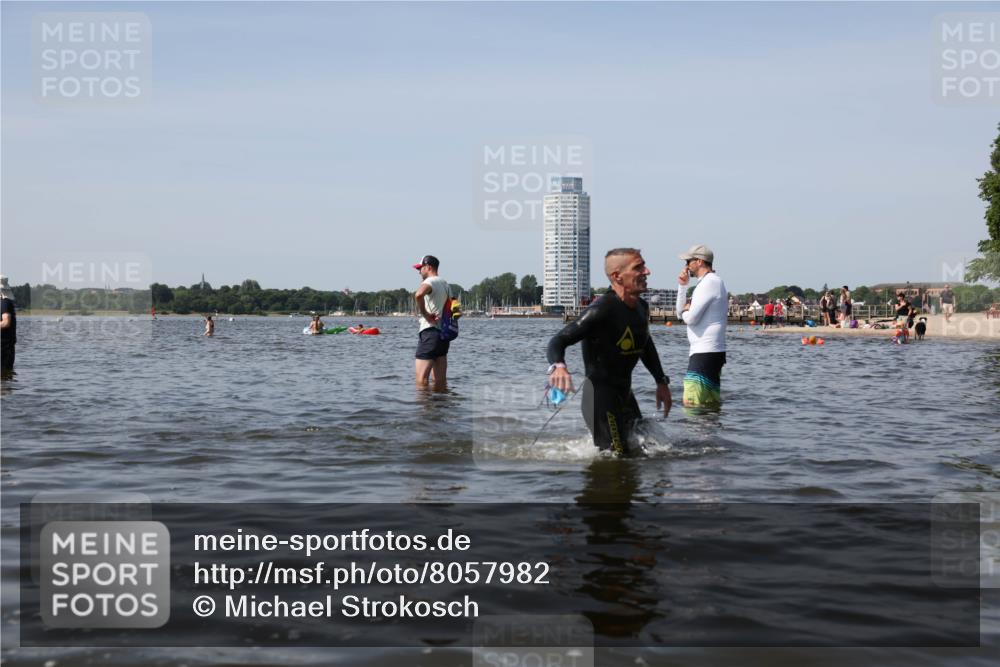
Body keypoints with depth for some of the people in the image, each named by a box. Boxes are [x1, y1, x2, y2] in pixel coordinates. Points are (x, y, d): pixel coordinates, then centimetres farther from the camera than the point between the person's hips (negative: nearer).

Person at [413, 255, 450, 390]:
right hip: (444, 332, 9)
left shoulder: (430, 281, -9)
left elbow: (418, 294, -31)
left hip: (430, 331, -9)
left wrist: (425, 314, -20)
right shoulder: (445, 283, 21)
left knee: (421, 378, -11)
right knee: (440, 380, 10)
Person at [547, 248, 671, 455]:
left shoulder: (641, 307, 5)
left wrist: (661, 382, 23)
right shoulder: (602, 309, -21)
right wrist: (558, 366, -46)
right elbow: (558, 342, -26)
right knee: (616, 457, -13)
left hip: (625, 393, 9)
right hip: (601, 397, -9)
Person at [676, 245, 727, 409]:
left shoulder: (709, 282, -12)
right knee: (712, 405, 12)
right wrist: (682, 286, 11)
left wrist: (685, 312, 4)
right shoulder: (713, 281, 20)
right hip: (711, 352, 11)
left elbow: (691, 318, -19)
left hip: (705, 353, -11)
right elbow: (681, 312, 23)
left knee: (692, 404, -14)